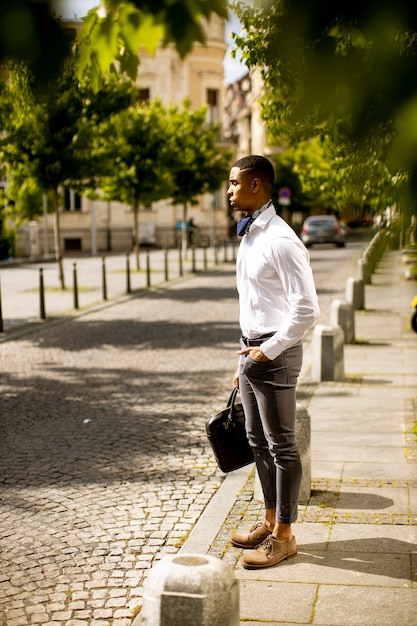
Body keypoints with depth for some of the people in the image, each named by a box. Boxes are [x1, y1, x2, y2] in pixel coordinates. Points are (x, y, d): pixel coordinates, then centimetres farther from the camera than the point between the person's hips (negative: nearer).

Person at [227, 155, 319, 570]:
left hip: (275, 353, -10)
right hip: (252, 350, 10)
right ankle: (270, 521, 33)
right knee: (258, 441, 18)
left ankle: (283, 535, 15)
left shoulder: (280, 241, -18)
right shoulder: (249, 237, 12)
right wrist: (245, 361, 18)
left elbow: (307, 309, -21)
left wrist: (268, 350, -17)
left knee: (281, 445, 2)